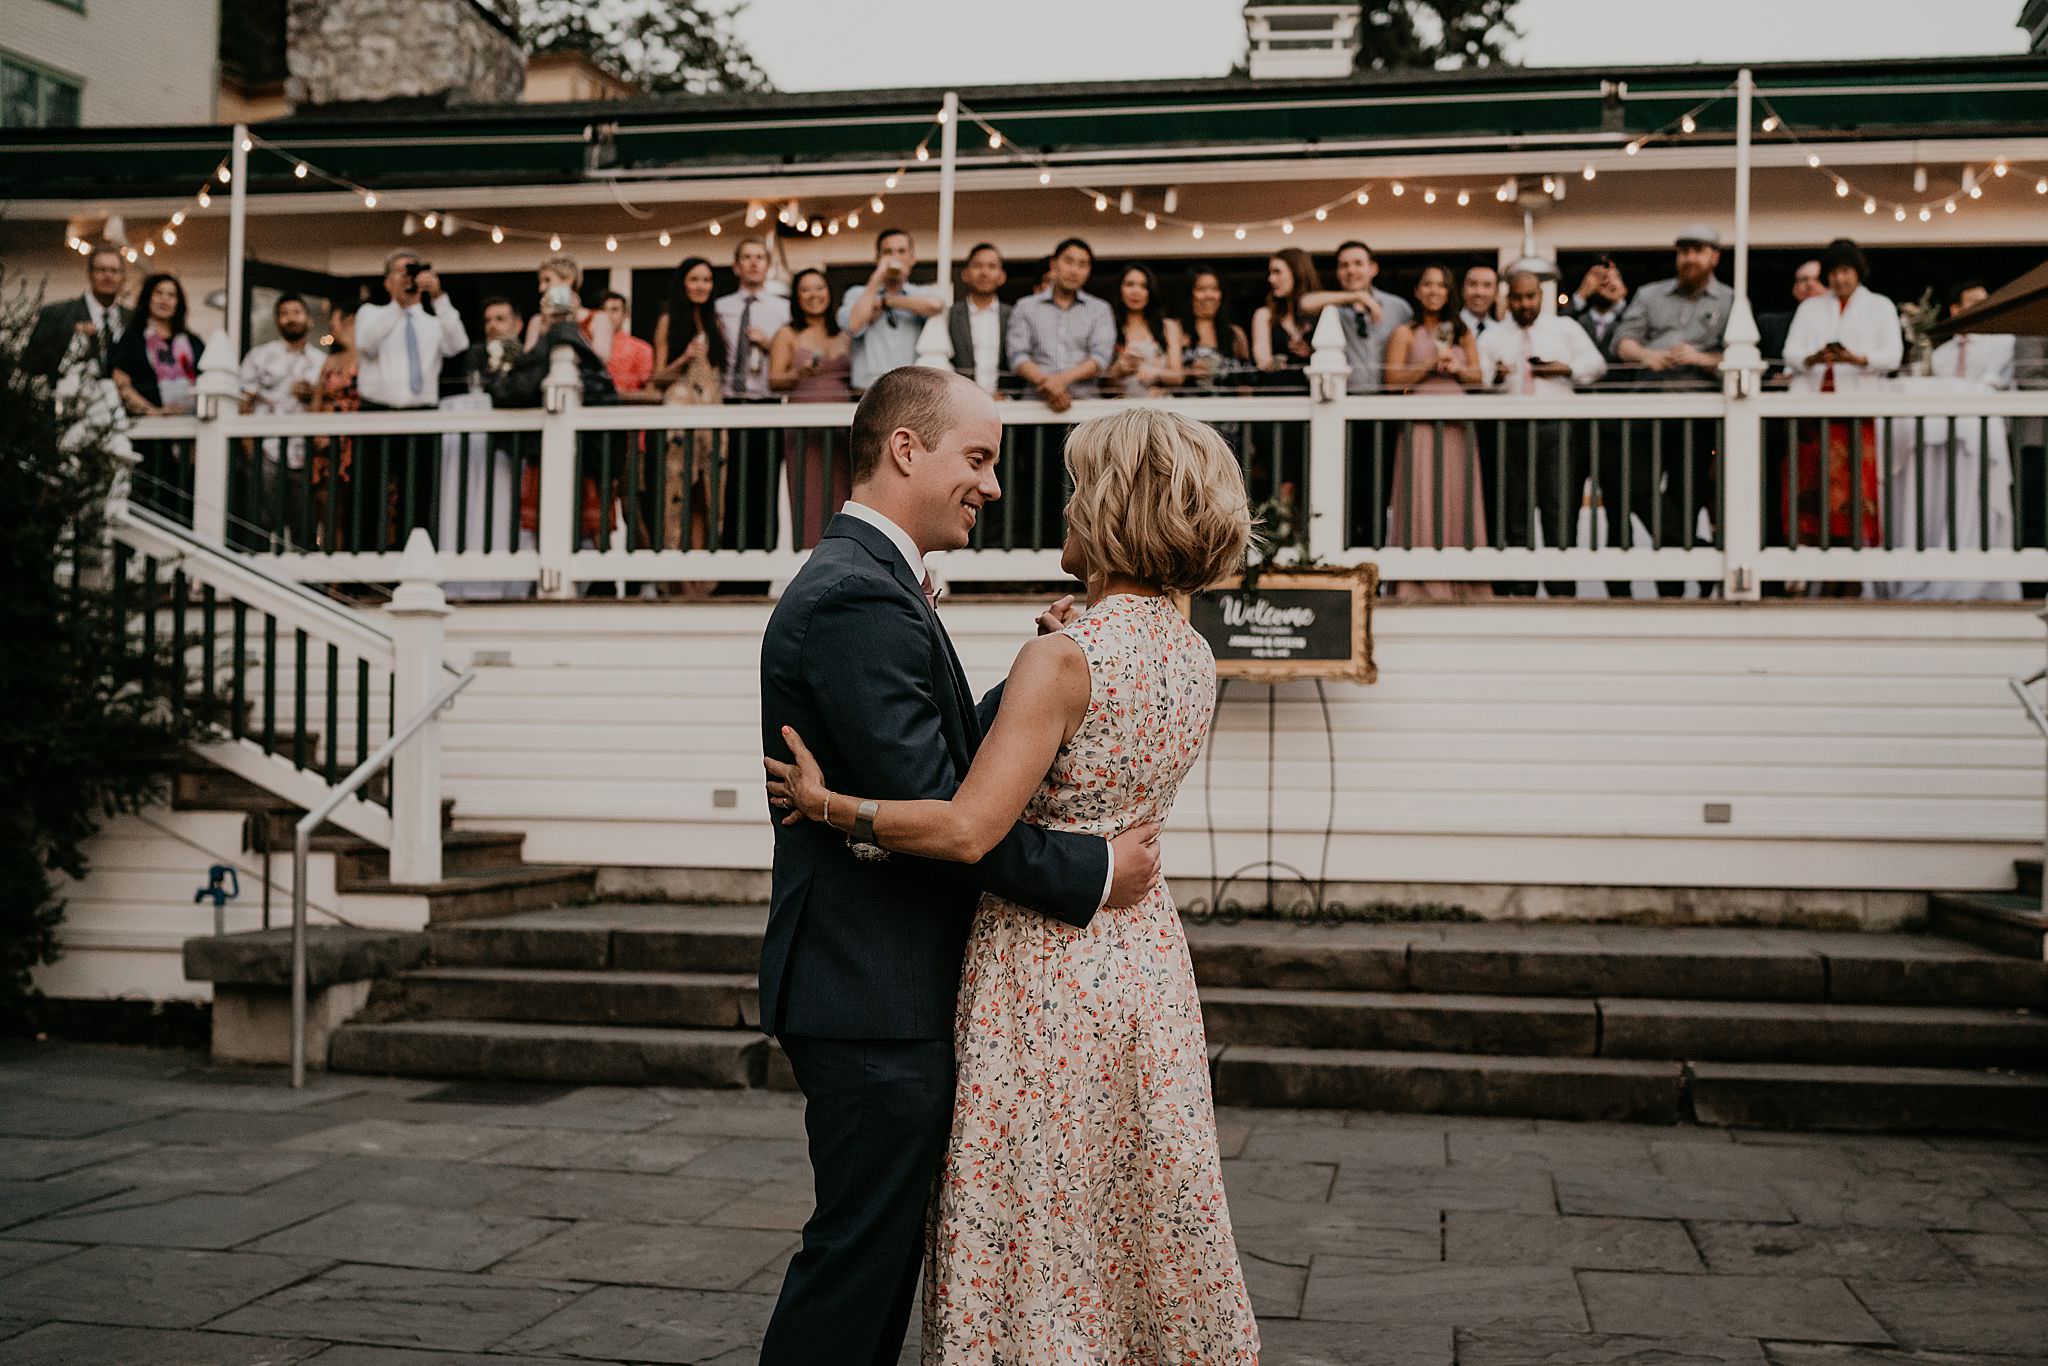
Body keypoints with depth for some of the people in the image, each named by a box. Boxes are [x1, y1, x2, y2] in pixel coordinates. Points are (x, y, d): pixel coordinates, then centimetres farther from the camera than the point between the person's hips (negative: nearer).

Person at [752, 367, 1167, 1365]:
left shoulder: (862, 582, 15)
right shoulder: (861, 600, -19)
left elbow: (950, 759, 13)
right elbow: (933, 814, -24)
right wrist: (1095, 871, -16)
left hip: (871, 985, 11)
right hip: (874, 995, -11)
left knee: (879, 1247, 19)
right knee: (861, 1250, 0)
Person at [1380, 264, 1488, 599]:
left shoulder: (1462, 333, 16)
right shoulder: (1405, 333, 5)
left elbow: (1478, 375, 13)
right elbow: (1393, 379, -3)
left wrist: (1456, 368, -5)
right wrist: (1430, 364, -10)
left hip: (1457, 428, 3)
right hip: (1419, 426, -3)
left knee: (1458, 500, 2)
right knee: (1421, 501, -7)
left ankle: (1461, 586, 5)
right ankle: (1421, 584, -6)